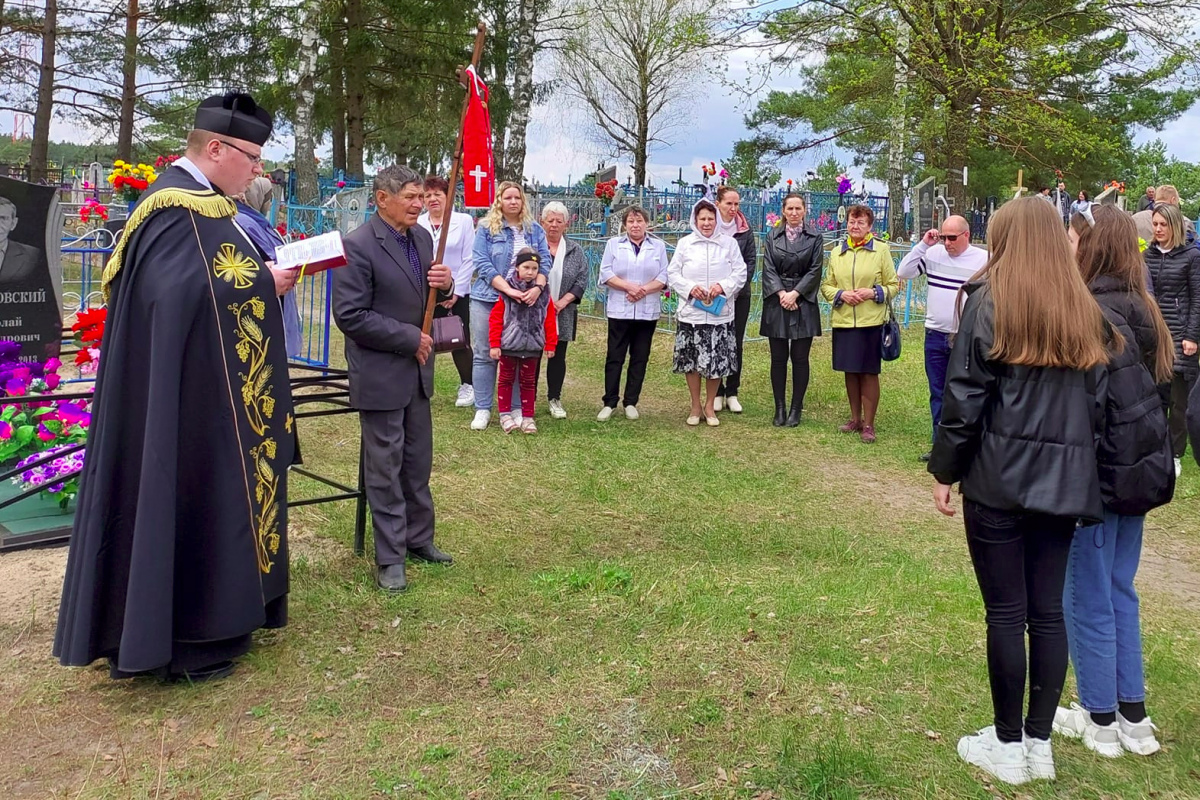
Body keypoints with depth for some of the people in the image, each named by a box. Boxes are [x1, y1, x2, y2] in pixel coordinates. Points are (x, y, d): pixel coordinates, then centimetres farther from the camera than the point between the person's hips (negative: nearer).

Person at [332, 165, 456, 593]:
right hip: (380, 373, -7)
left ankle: (419, 538, 32)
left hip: (417, 368, 7)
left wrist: (445, 282, -8)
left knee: (418, 461, 17)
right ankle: (390, 557, 16)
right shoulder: (357, 245, -17)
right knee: (385, 467, 4)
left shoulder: (422, 237, 4)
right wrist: (409, 338, -17)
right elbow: (350, 315, -20)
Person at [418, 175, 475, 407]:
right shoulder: (417, 224, 3)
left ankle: (467, 386, 21)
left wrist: (456, 292, -8)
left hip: (456, 294, -1)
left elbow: (468, 260, -3)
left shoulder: (464, 221, 0)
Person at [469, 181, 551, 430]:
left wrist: (537, 287, -17)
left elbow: (545, 263, 3)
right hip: (488, 299, -2)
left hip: (524, 301, 2)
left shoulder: (535, 230, 9)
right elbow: (482, 264, -10)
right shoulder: (486, 228, 0)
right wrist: (509, 290, -20)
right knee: (484, 355, 2)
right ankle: (482, 409, 11)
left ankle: (517, 408, 17)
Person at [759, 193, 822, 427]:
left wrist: (794, 293, -11)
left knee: (800, 358, 1)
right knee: (778, 358, 4)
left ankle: (796, 409, 10)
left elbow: (815, 269, -1)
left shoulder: (814, 238, 5)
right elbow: (768, 268, 1)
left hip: (803, 304, -1)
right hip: (777, 303, 1)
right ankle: (779, 409, 11)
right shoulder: (772, 236, 8)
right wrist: (781, 293, -12)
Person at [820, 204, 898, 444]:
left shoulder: (881, 249, 0)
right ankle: (855, 419, 25)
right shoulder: (837, 252, 9)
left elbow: (893, 285, 3)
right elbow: (826, 286, 12)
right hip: (843, 321, 3)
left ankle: (868, 424, 10)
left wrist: (873, 293, -14)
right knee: (850, 371, 11)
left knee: (869, 373, 1)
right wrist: (841, 294, -8)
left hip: (871, 322, -3)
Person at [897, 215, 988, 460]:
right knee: (937, 393, 11)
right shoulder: (933, 253, 2)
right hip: (935, 336, 4)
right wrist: (923, 244, -9)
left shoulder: (984, 260, -7)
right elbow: (903, 273, -2)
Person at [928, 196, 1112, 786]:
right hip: (1065, 482, 5)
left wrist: (945, 471, -2)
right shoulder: (1086, 311, 9)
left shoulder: (989, 301, -6)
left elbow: (964, 397, -10)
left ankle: (1008, 747, 14)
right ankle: (1040, 743, 21)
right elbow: (1097, 402, 11)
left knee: (1006, 613, 3)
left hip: (1000, 478, -5)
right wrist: (1075, 463, 18)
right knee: (1049, 611, 11)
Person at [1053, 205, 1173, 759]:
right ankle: (1132, 716, 29)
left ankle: (1100, 721, 21)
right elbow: (1156, 391, 12)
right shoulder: (1142, 312, 6)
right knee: (1119, 592, 19)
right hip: (1137, 475, 8)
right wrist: (1148, 461, 18)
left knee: (1086, 599, 7)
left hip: (1095, 477, -8)